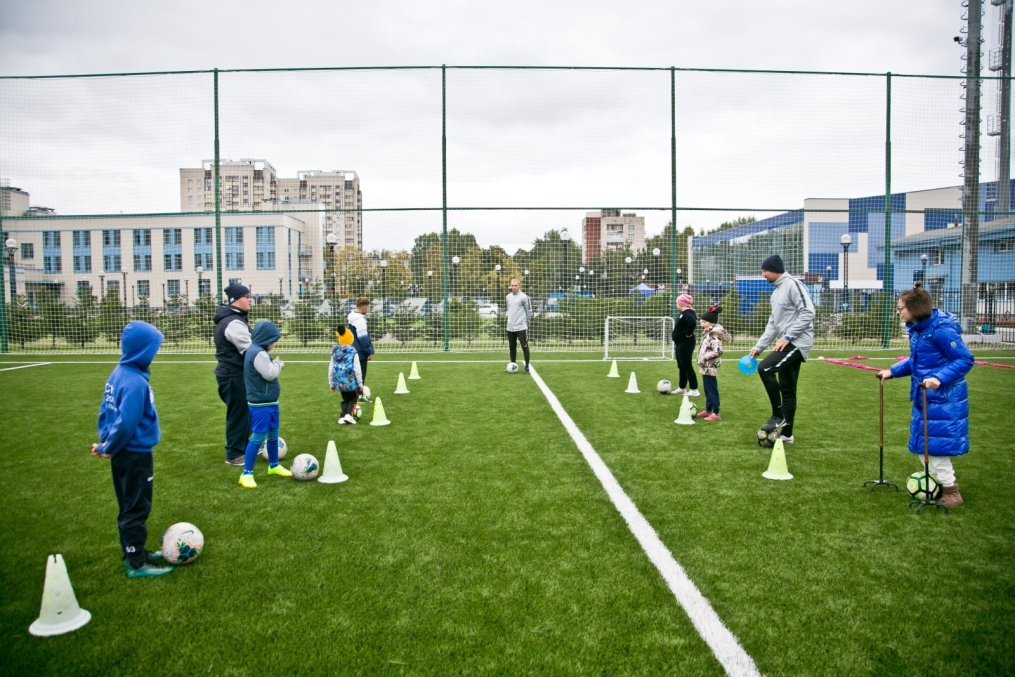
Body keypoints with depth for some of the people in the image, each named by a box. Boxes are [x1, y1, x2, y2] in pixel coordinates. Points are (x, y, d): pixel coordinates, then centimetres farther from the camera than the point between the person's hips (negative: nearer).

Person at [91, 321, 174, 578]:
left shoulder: (119, 373, 5)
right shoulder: (135, 382, -24)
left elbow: (105, 410, 11)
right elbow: (126, 423, -26)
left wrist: (106, 442, 7)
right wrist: (109, 448, -11)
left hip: (122, 454, 9)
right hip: (135, 455, -9)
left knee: (129, 507, 19)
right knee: (137, 509, 3)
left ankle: (134, 552, 33)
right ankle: (137, 564, 13)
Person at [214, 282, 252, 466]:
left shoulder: (229, 319, 15)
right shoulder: (234, 323, -20)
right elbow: (249, 350, -24)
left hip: (232, 373, 11)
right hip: (234, 375, -11)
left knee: (244, 412, 19)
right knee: (238, 414, -2)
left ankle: (243, 446, 31)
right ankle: (234, 454, 7)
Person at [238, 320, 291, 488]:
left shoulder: (257, 351, 12)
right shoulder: (258, 354, -21)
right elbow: (270, 374, -21)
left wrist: (276, 364, 4)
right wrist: (278, 364, -5)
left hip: (270, 402, 11)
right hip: (260, 404, -11)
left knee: (273, 434, 20)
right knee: (258, 437, -8)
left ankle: (274, 466, 36)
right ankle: (247, 474, -1)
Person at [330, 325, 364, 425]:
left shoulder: (335, 352, 4)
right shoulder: (353, 352, -9)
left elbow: (331, 369, 8)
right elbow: (357, 369, -10)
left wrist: (331, 384, 17)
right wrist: (360, 384, -1)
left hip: (339, 382, 4)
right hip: (351, 382, -4)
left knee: (345, 399, 23)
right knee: (354, 397, 18)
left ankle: (342, 417, 7)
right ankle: (349, 415, -2)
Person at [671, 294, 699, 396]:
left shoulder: (689, 314, -21)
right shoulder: (683, 313, 12)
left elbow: (693, 322, -40)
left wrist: (688, 334, -27)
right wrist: (675, 335, 12)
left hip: (685, 344, -11)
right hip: (680, 343, 11)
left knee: (687, 366, -7)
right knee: (681, 366, 16)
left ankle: (694, 390, -2)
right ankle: (681, 388, 25)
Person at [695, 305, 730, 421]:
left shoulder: (714, 335, -18)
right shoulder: (708, 333, 12)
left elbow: (718, 351, -27)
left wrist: (705, 357, -21)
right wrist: (702, 359, 11)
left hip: (710, 367, -10)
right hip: (706, 367, 10)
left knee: (712, 389, -4)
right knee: (707, 390, 17)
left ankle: (716, 414, 1)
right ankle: (708, 410, 27)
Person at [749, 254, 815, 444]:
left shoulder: (793, 285, -10)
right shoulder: (776, 292, 19)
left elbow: (808, 313, -18)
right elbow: (773, 324, 21)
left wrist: (788, 336, -21)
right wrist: (758, 347, 14)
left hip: (798, 342, -10)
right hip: (788, 343, 10)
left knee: (765, 368, -23)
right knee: (787, 389, 9)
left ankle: (778, 416, -11)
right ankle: (786, 434, 14)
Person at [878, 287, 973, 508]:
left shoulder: (941, 330, -21)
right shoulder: (917, 329, 7)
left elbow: (965, 360, -20)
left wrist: (939, 378, -31)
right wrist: (892, 371, 12)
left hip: (943, 399, -9)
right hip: (925, 397, 9)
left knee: (935, 443, -4)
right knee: (925, 441, 15)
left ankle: (951, 492, 10)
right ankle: (937, 483, 31)